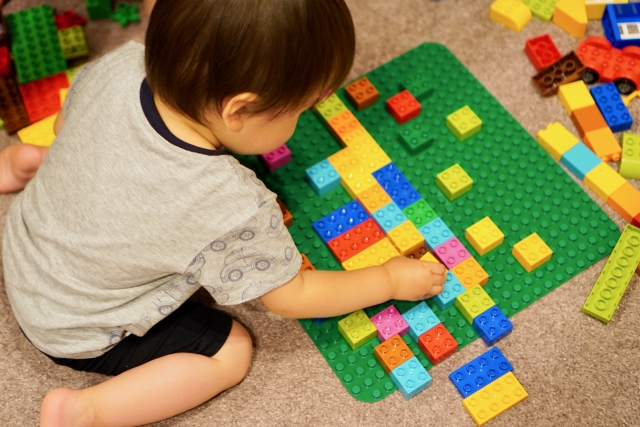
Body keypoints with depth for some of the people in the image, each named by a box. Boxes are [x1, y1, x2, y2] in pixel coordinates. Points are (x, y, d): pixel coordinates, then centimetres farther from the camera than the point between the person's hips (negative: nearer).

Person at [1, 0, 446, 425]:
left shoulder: (118, 66, -26)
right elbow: (291, 297, -20)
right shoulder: (234, 209, -40)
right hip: (73, 332, -6)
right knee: (230, 351, 3)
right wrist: (391, 280, -8)